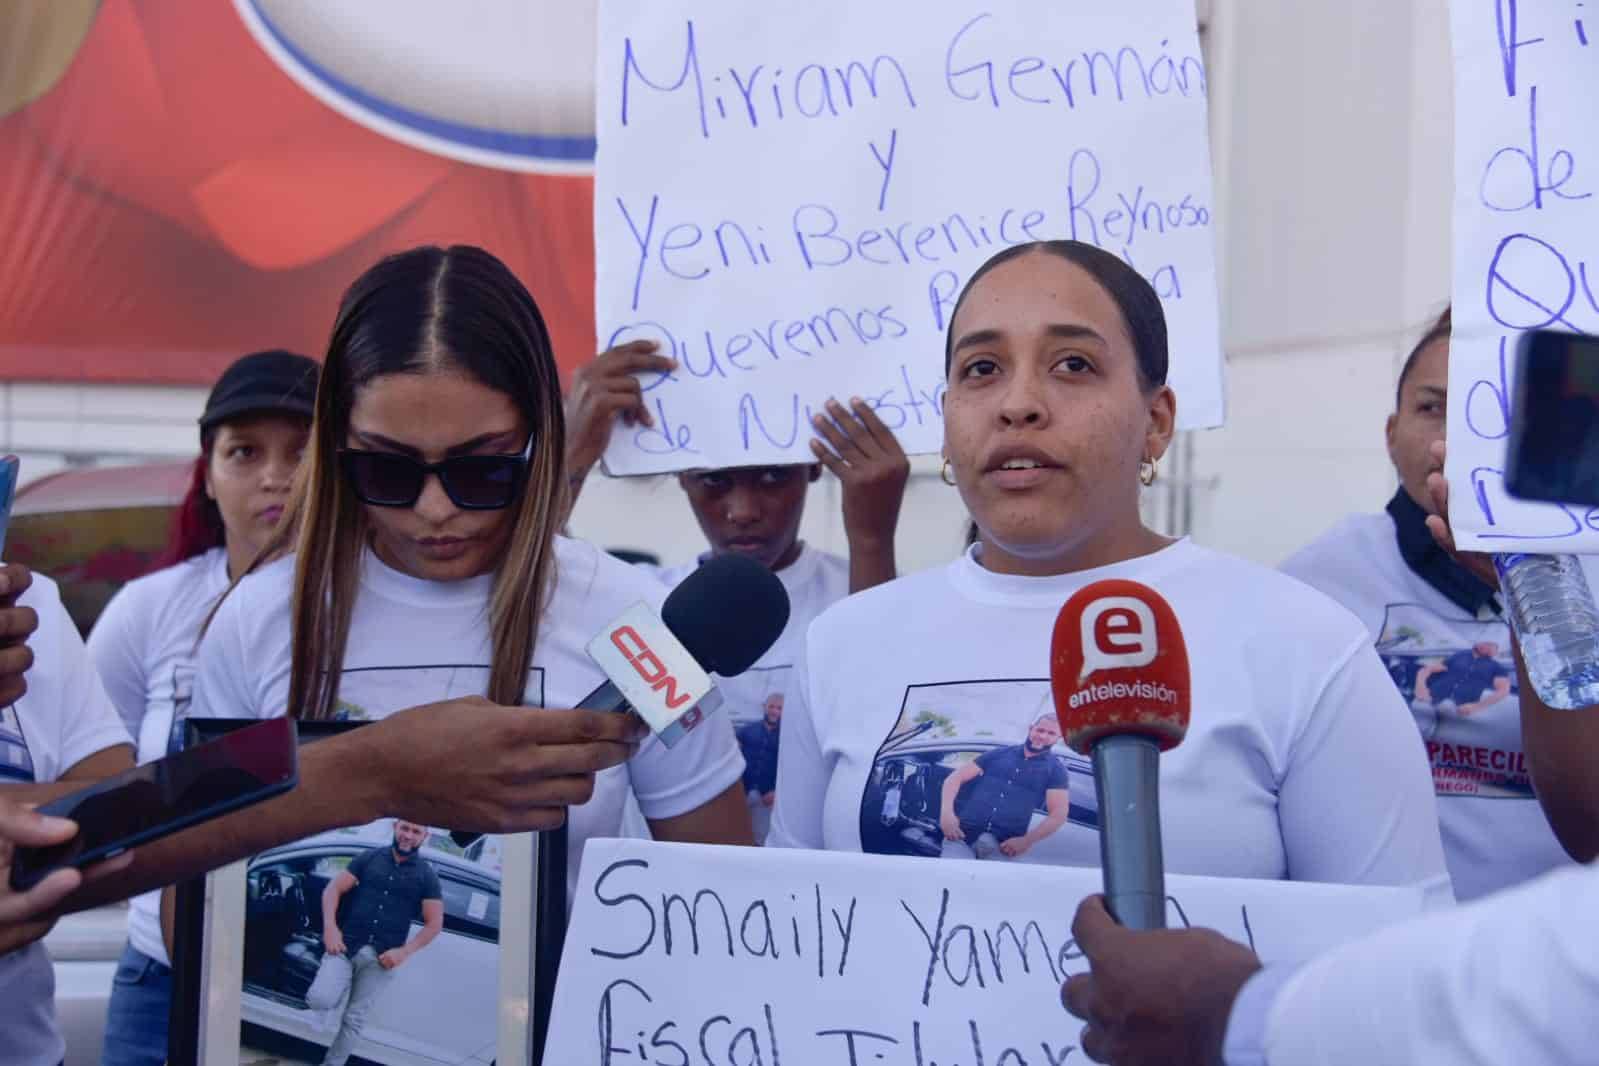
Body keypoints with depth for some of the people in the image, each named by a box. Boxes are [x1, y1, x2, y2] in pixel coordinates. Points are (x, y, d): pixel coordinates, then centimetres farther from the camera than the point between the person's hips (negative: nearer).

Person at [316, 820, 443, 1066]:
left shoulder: (426, 875, 4)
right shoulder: (369, 858, 5)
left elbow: (434, 923, 3)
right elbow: (333, 889, 4)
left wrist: (404, 952, -10)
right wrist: (330, 927, -12)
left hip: (382, 958, 0)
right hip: (346, 946, 0)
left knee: (354, 1018, 0)